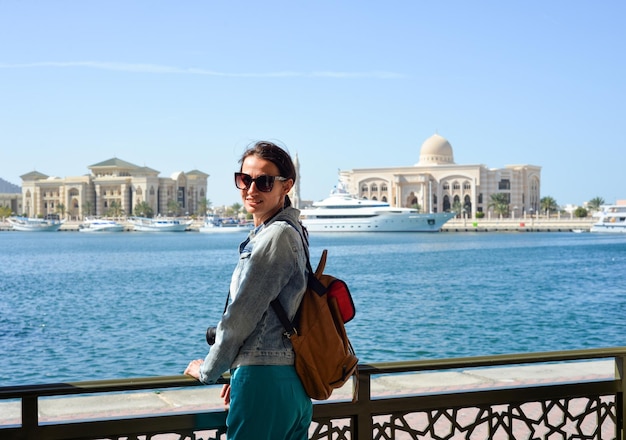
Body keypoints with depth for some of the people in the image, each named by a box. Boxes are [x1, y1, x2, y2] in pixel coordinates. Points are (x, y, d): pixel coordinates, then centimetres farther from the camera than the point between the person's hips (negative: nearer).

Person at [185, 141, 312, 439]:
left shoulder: (275, 237, -15)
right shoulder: (292, 231, 15)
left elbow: (241, 315, -14)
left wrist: (208, 370, -1)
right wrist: (243, 374, 19)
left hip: (265, 381, -10)